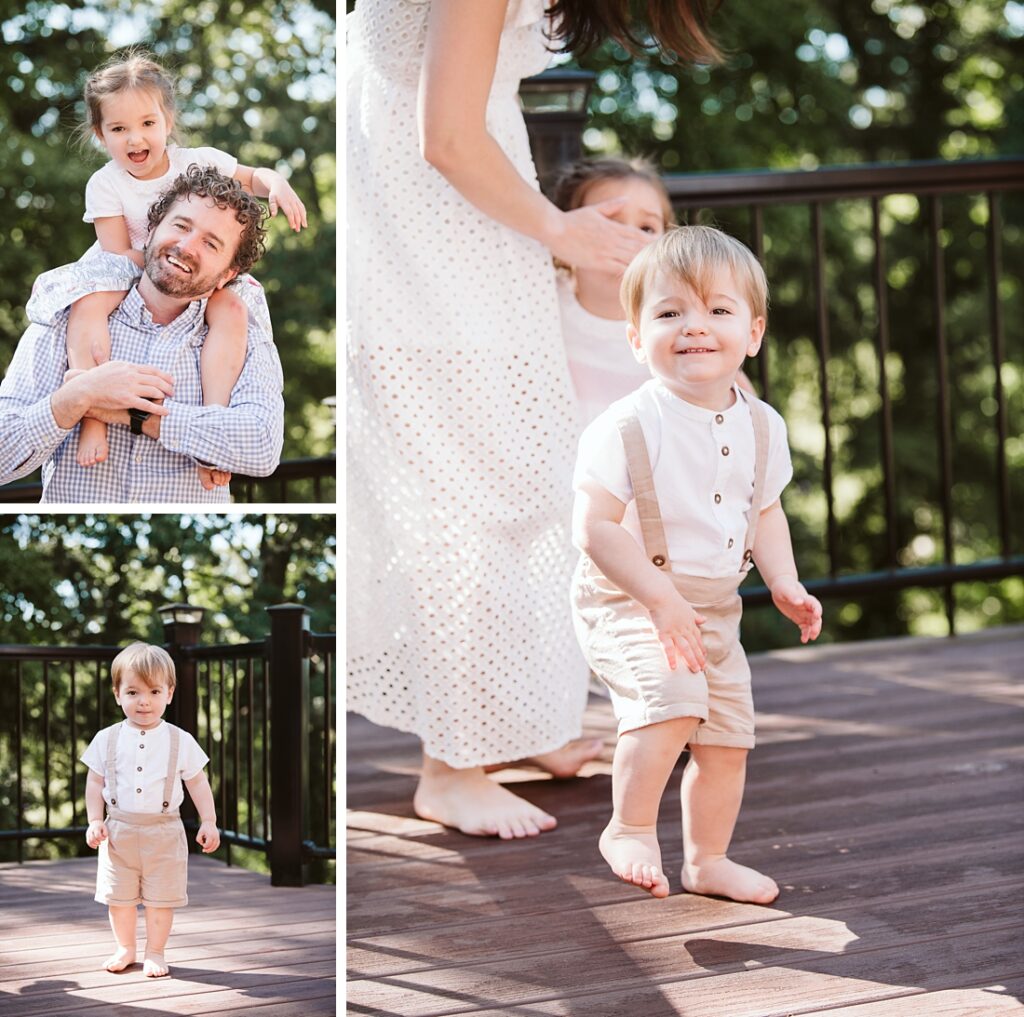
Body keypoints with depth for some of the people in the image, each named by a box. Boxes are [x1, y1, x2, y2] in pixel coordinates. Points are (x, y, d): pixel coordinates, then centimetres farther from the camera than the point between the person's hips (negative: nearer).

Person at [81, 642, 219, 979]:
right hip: (118, 830, 1)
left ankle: (155, 952, 20)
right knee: (118, 897, 9)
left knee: (160, 898, 5)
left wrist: (209, 822, -2)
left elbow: (198, 784, 4)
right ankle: (125, 948, 26)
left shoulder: (181, 742, -3)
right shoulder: (107, 740, -1)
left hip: (163, 831, -1)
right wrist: (95, 821, -4)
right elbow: (95, 783, 5)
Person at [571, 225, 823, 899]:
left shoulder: (762, 427, 1)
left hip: (714, 607, 7)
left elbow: (766, 512, 16)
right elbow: (596, 527, -23)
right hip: (625, 600, -7)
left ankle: (708, 861, 34)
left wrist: (784, 583, 1)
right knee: (671, 696, -30)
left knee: (729, 736, 13)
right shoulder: (626, 428, -20)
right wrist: (660, 598, -28)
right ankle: (630, 830, -10)